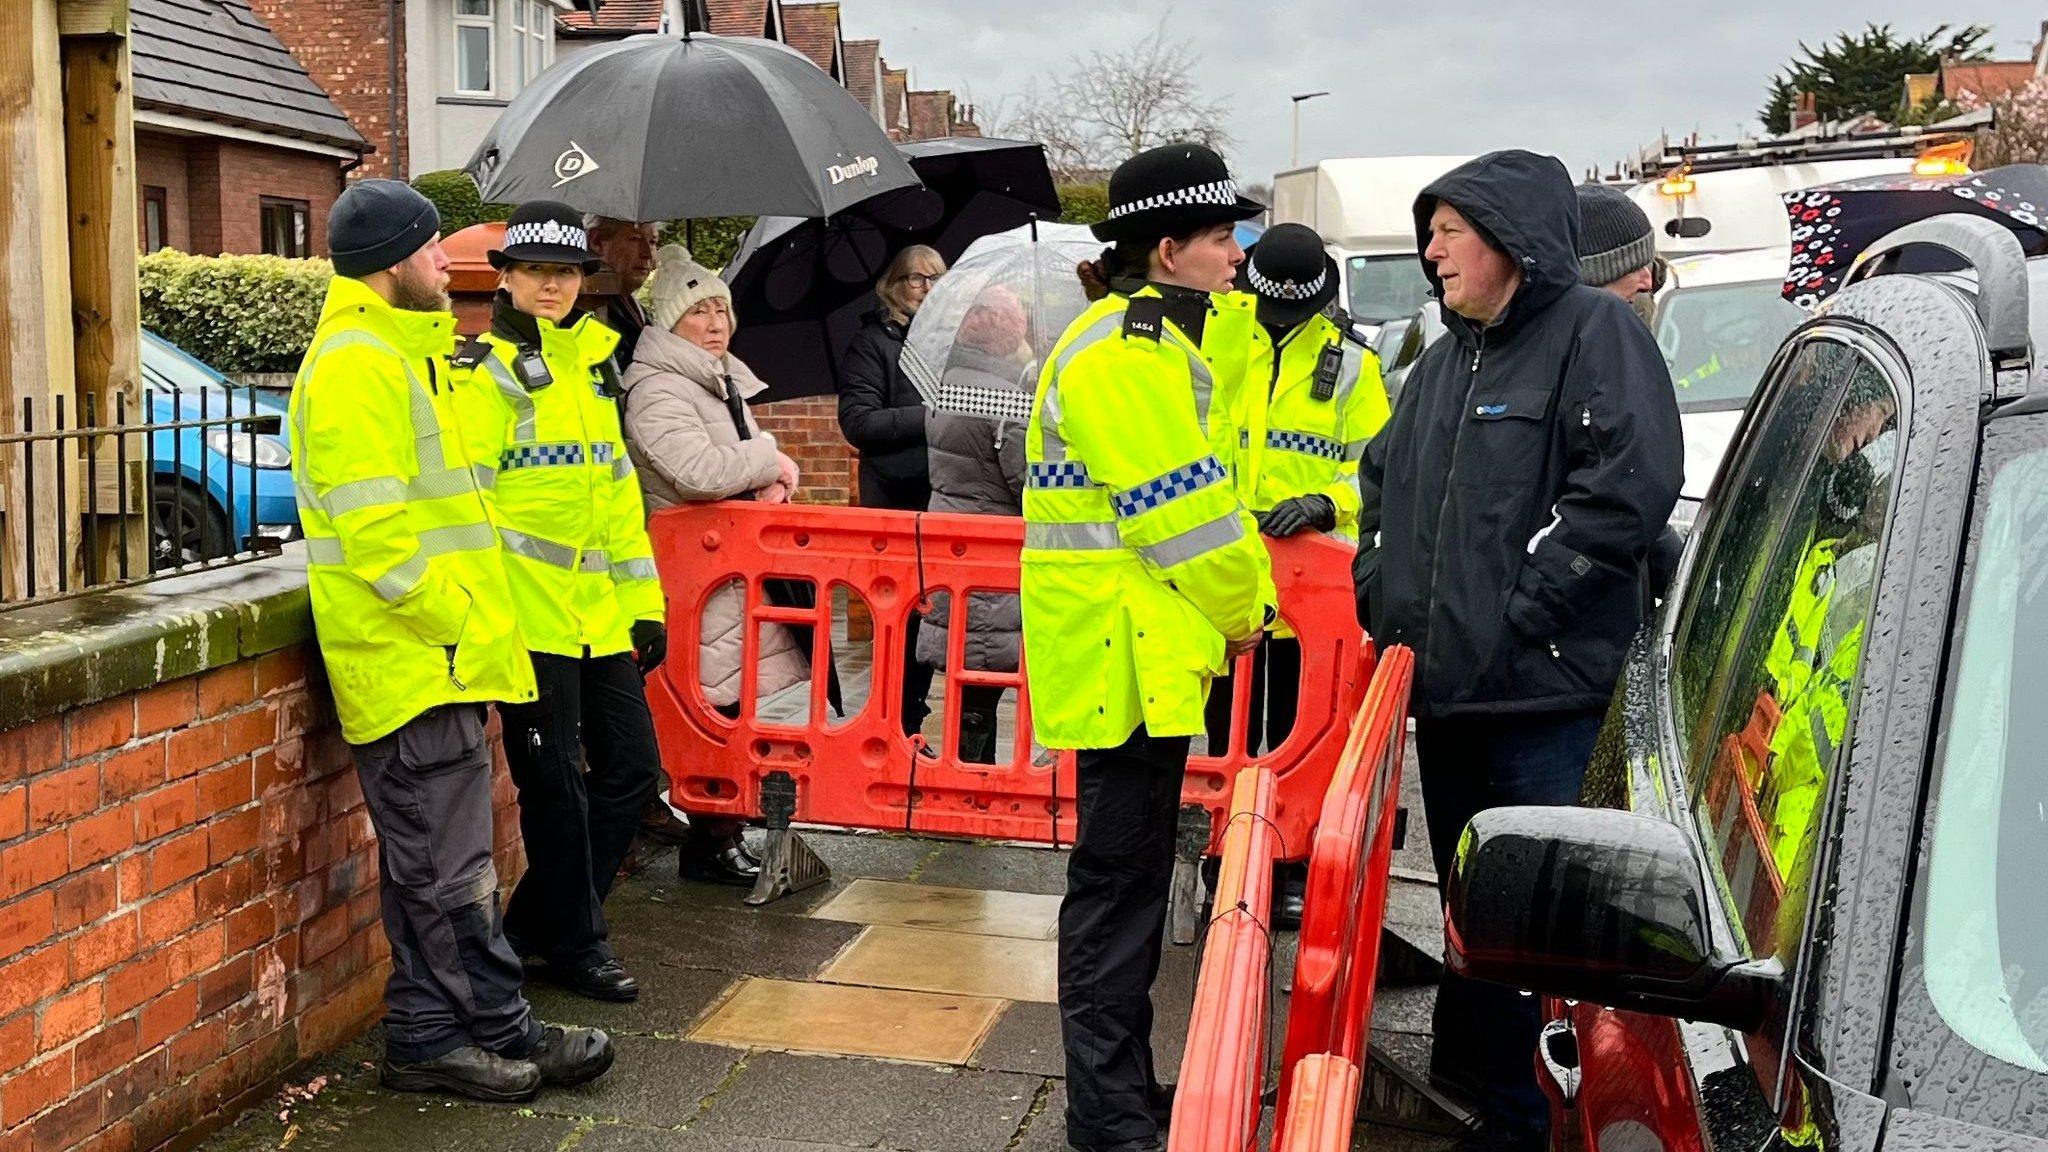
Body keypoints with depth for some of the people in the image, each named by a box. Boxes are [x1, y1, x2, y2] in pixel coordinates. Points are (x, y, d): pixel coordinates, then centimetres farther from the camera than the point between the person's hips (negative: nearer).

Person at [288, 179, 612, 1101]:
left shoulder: (394, 353, 18)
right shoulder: (357, 364, -16)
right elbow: (373, 532, -23)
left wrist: (471, 613, 17)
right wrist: (460, 619, -17)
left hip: (428, 653, 11)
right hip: (417, 658, -11)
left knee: (429, 860, 15)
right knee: (451, 866, -2)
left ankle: (428, 1037, 24)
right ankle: (501, 1031, 8)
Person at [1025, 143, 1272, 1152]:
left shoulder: (1155, 341, 18)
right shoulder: (1123, 352, -17)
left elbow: (1197, 487, 20)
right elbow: (1182, 513, -20)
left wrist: (1234, 607, 12)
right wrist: (1238, 611, -6)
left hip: (1150, 651, 11)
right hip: (1124, 654, -11)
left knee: (1132, 876, 17)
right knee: (1118, 879, -3)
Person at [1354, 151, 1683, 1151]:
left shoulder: (1595, 332, -8)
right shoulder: (1444, 362, 18)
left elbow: (1632, 484, -20)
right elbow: (1383, 479, 27)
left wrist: (1524, 607, -19)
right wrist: (1381, 589, 11)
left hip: (1545, 693, -8)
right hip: (1442, 687, 8)